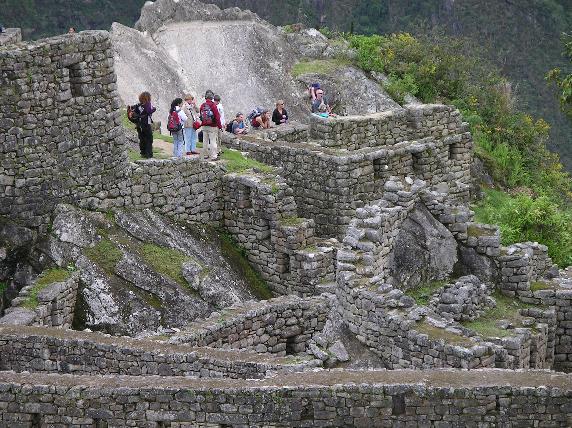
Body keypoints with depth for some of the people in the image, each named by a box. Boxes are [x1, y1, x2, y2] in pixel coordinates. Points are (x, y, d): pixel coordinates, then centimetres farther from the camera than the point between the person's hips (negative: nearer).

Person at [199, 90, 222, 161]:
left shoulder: (202, 106, 2)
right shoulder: (213, 105, -15)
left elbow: (201, 116, 12)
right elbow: (217, 117, -14)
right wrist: (220, 126, -6)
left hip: (204, 126, 6)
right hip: (212, 127, -6)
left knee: (205, 141, 14)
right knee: (213, 141, -2)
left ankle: (205, 155, 22)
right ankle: (213, 156, -3)